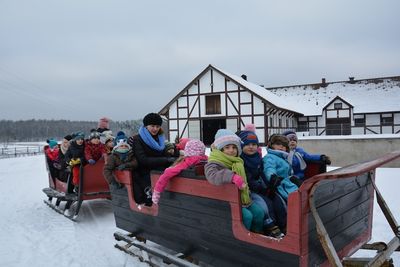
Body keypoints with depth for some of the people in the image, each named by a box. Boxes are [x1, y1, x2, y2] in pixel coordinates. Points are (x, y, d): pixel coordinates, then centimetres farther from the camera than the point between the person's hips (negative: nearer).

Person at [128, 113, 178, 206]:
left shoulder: (159, 138, 16)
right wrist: (166, 160, -19)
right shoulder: (137, 139, -1)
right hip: (144, 173, -6)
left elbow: (164, 154, 12)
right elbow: (143, 160, -13)